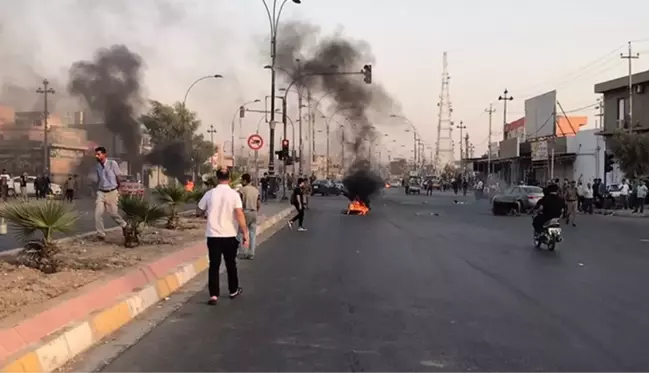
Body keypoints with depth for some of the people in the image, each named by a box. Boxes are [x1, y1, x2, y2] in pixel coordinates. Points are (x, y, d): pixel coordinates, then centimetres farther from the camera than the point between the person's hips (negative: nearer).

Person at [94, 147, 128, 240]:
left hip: (112, 192, -4)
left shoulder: (112, 163, -10)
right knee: (98, 214, -7)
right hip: (101, 193, 4)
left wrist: (118, 191, 5)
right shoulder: (98, 166, 5)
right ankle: (101, 234, 3)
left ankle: (124, 225, 29)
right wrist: (98, 192, 14)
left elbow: (118, 178, -2)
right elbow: (98, 180, 16)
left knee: (113, 213, 1)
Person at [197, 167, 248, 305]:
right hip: (229, 235, 0)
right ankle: (233, 291, 29)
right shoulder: (234, 194, -8)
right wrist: (245, 233, -11)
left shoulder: (209, 194, -2)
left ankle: (214, 295, -3)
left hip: (213, 235, 0)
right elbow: (240, 215, -15)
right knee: (231, 264, 16)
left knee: (214, 265, 4)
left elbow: (199, 212, 8)